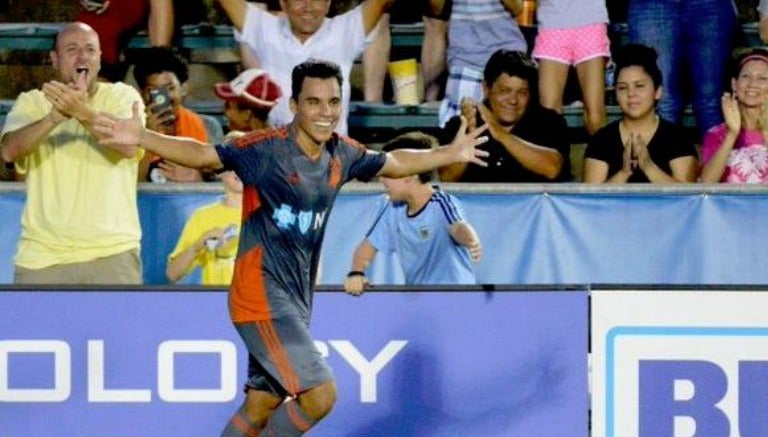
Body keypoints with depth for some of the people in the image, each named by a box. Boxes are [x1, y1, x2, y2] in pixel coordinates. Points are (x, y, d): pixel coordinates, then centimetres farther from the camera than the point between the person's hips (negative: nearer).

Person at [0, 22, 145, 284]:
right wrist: (55, 116, -31)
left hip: (112, 252, -1)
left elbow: (130, 146, -16)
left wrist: (83, 112, -33)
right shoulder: (32, 102, 7)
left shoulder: (122, 96, 4)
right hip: (41, 256, 1)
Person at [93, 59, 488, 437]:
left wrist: (451, 153, 31)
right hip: (263, 296, -8)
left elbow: (394, 163, 25)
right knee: (320, 394, -15)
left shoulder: (343, 154, 6)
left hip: (296, 300, 8)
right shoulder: (267, 148, -15)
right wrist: (142, 138, -39)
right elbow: (203, 154, -24)